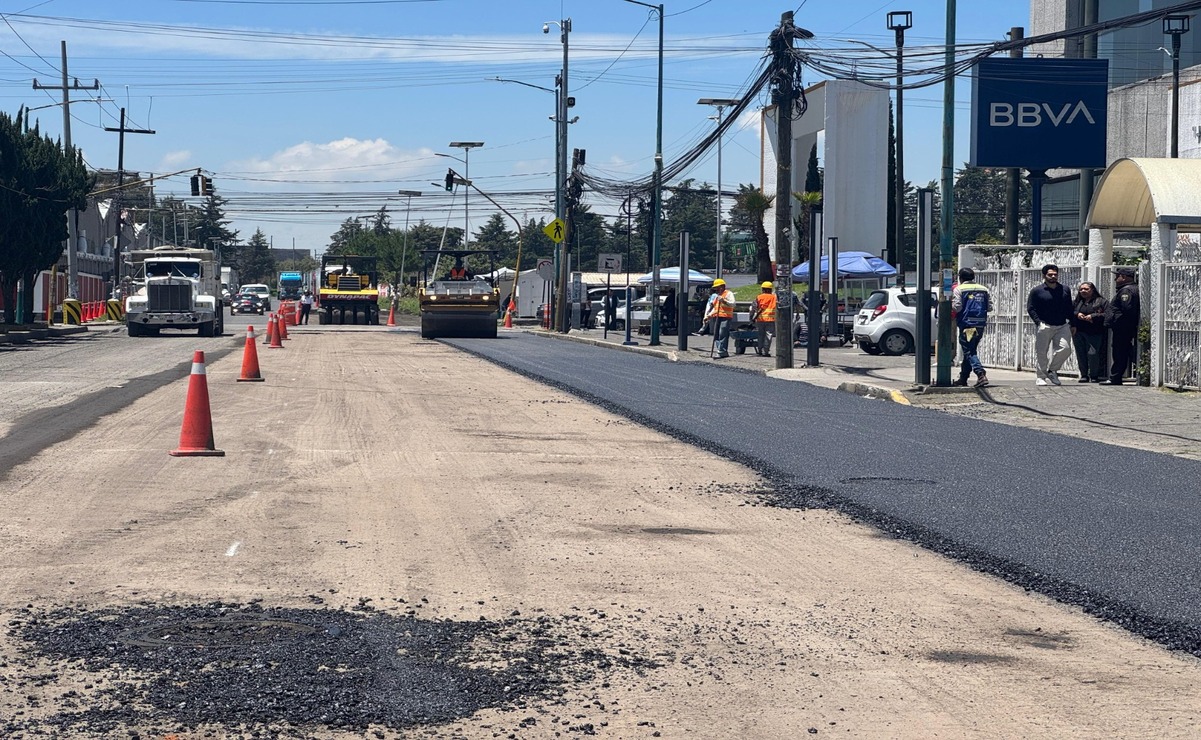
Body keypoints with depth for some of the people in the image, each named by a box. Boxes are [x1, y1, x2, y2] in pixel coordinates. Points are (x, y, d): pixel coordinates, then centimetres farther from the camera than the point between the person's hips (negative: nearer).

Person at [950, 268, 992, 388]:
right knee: (971, 350, 16)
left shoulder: (959, 289, -6)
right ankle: (963, 378, 22)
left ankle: (981, 375, -25)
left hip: (966, 325, -6)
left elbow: (956, 307, -13)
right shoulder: (984, 289, 10)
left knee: (969, 352, -6)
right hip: (981, 325, 6)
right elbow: (990, 307, 9)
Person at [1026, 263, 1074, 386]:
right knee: (1041, 353, -1)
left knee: (1065, 348, -10)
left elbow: (1069, 309, 19)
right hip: (1044, 326, -3)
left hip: (1062, 326, 3)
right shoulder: (1037, 291, 1)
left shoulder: (1065, 290, 13)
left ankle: (1052, 370, 9)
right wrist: (1038, 322, -13)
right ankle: (1041, 377, 8)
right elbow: (1030, 308, -2)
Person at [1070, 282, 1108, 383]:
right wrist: (1077, 315, -8)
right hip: (1078, 332, 4)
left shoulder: (1101, 301, 4)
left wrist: (1093, 316, -15)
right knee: (1081, 354, 2)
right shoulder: (1076, 302, 17)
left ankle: (1094, 375, 1)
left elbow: (1106, 315, -7)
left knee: (1093, 354, -12)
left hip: (1094, 333, -4)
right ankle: (1084, 375, 11)